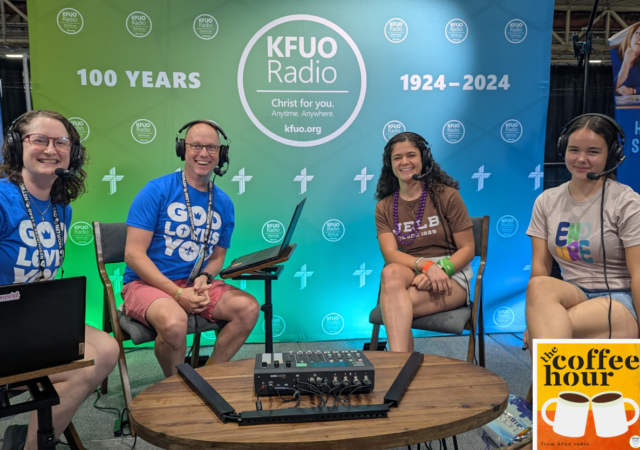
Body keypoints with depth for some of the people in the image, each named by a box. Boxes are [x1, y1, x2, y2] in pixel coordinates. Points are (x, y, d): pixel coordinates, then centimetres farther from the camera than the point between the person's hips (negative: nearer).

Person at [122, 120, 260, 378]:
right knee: (174, 321, -36)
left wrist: (204, 278, -10)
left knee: (249, 307, -18)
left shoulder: (223, 203, 8)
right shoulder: (157, 191, -8)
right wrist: (177, 292, -20)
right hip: (148, 283, -5)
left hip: (197, 283, 5)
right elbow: (134, 254, -12)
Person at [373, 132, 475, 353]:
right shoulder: (384, 207, 9)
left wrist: (440, 269, -19)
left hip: (451, 275, -2)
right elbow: (390, 254, -6)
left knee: (394, 303, -33)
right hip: (409, 273, 2)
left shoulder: (447, 196, 2)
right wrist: (426, 265, -25)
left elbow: (467, 249, 0)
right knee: (390, 273, -36)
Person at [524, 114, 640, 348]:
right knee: (539, 286, -34)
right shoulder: (546, 201, 5)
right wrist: (534, 319, -12)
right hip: (572, 295, 4)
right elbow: (540, 267, 0)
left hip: (620, 301, -4)